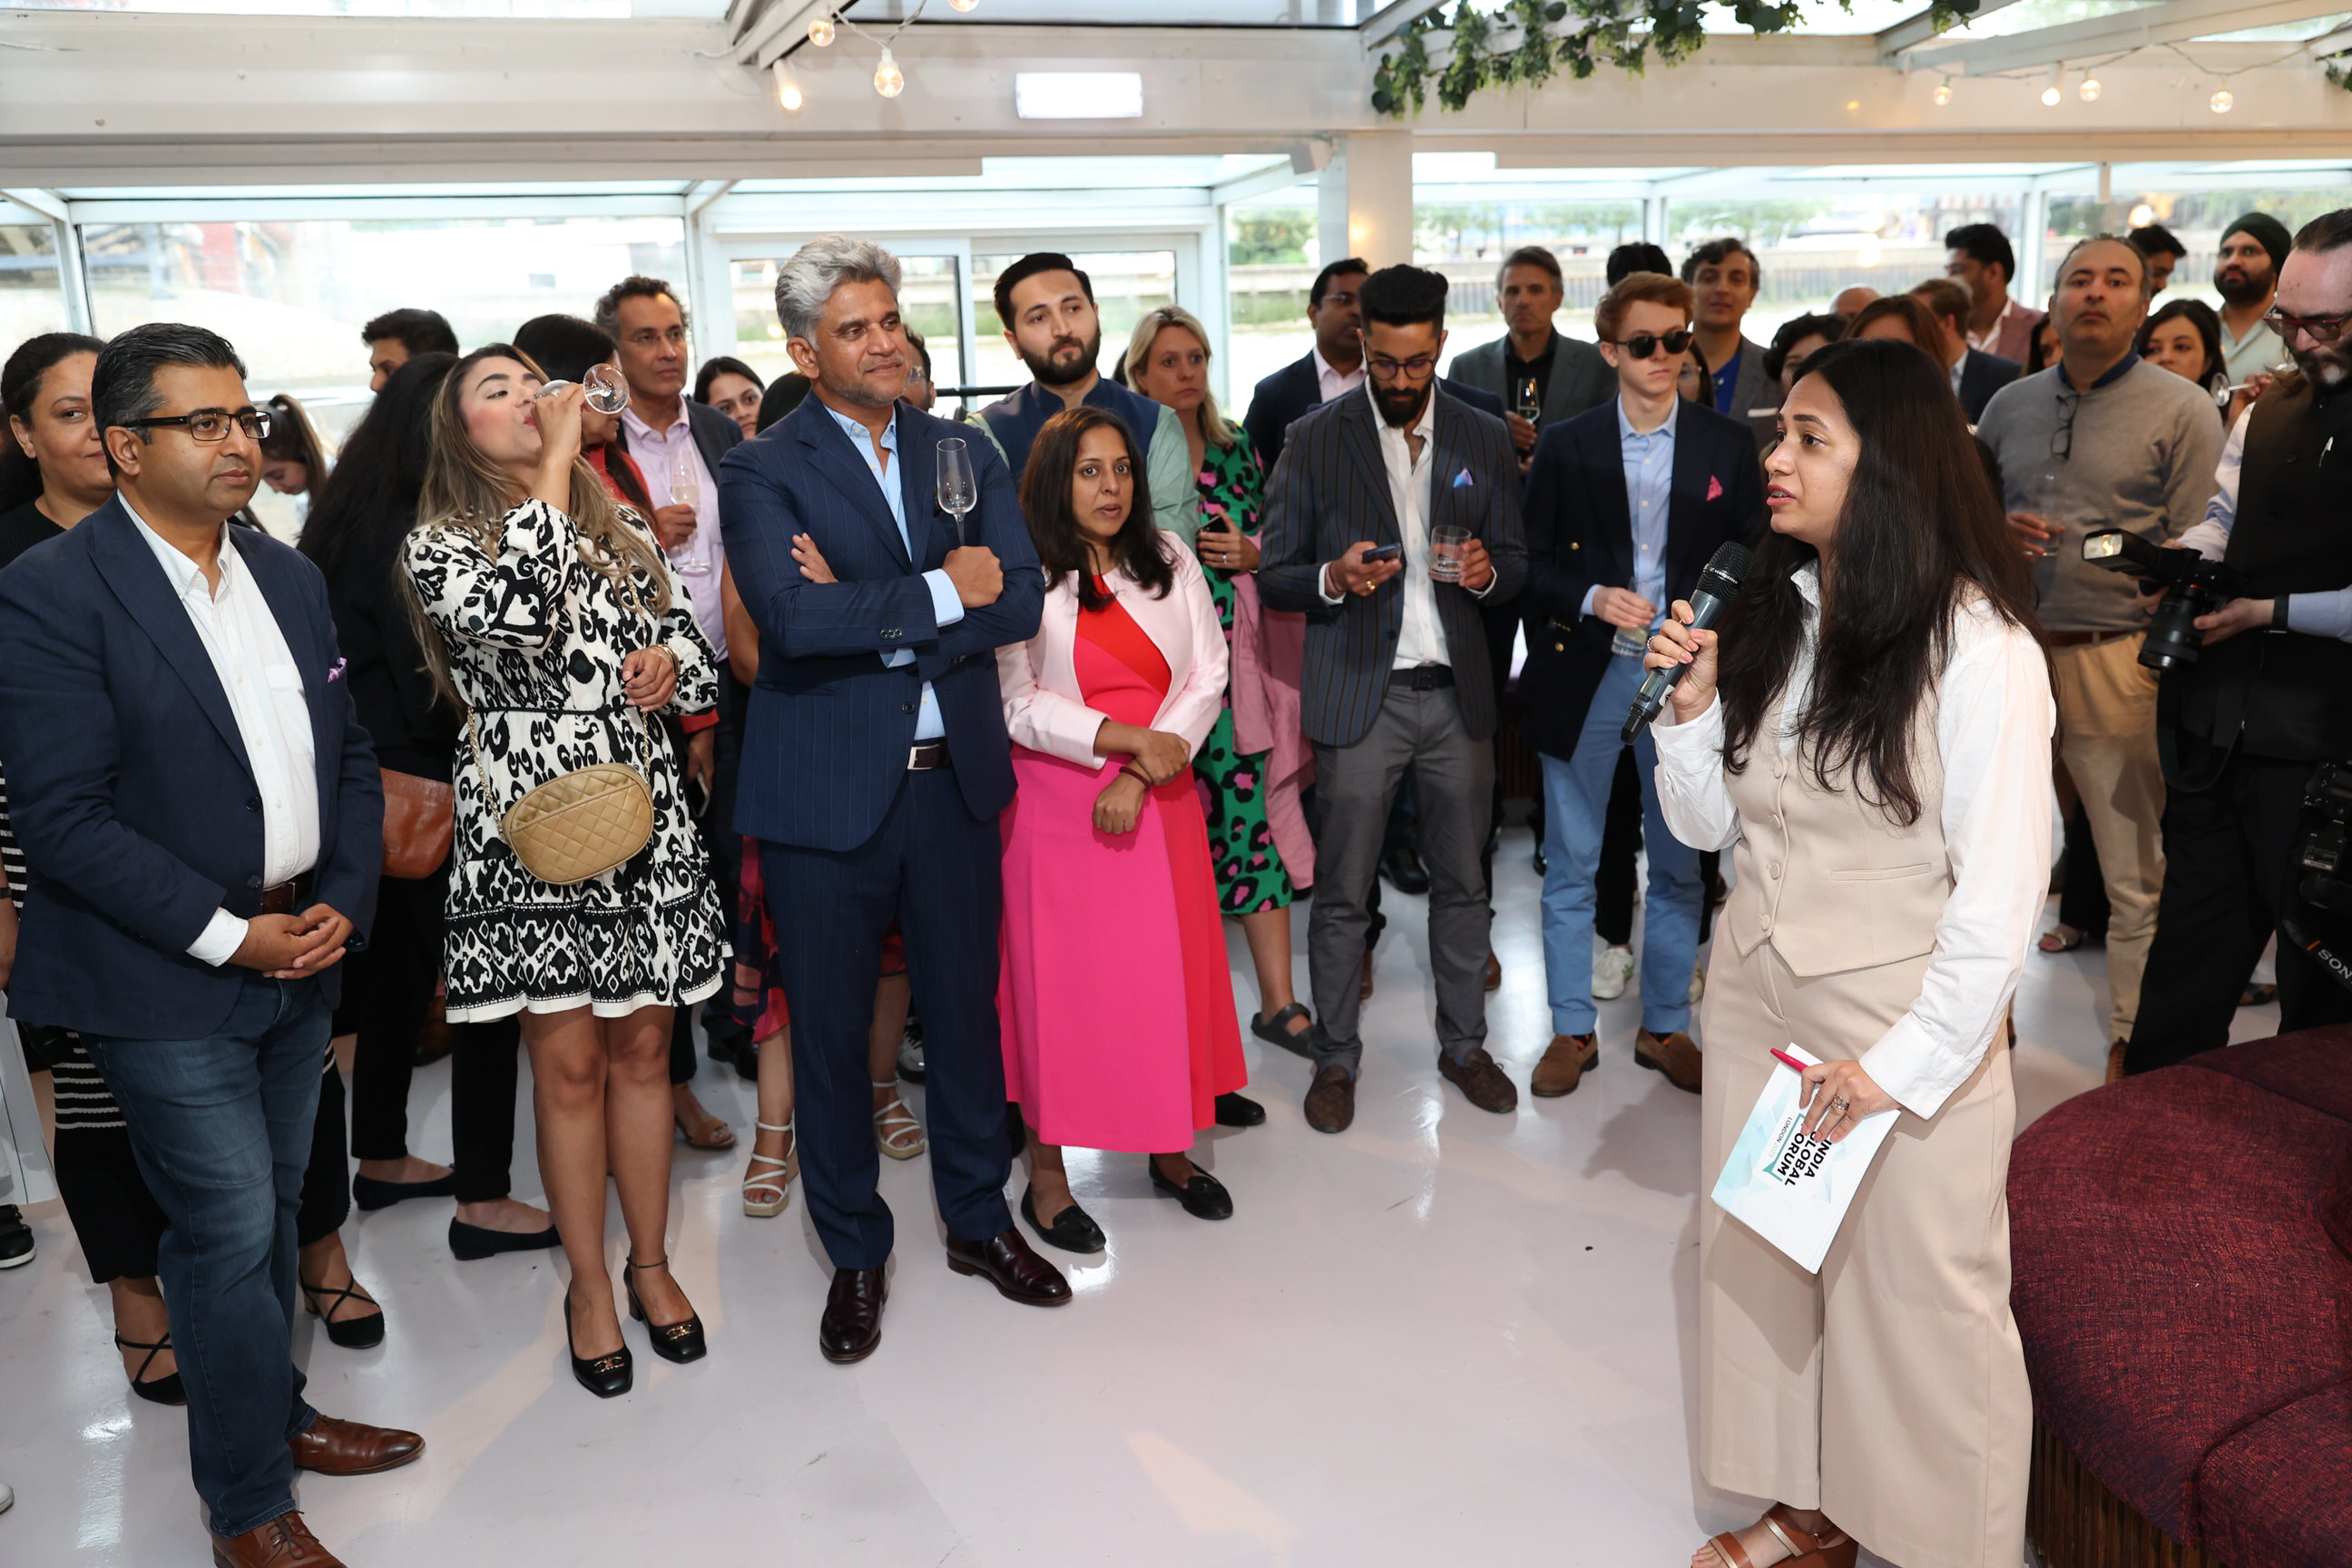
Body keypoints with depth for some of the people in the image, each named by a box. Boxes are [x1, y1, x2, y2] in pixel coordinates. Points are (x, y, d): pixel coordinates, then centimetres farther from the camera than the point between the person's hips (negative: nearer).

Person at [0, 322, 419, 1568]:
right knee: (227, 1227, 0)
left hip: (299, 956, 6)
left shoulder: (290, 577, 8)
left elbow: (348, 753, 13)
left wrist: (343, 900, -1)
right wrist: (227, 936, -17)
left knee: (270, 1208, 19)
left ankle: (272, 1410, 38)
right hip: (163, 979, -6)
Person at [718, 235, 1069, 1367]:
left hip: (955, 777, 3)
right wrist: (940, 594, -15)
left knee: (965, 1009, 15)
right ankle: (855, 1254, 28)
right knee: (829, 1029, 9)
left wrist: (870, 617, -15)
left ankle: (978, 1220, 35)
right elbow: (789, 616, -22)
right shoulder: (761, 473, -5)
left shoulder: (964, 453, 8)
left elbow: (1020, 598, -5)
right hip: (827, 795, -3)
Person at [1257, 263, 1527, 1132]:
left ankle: (1463, 1043, 28)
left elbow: (1516, 562, 13)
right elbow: (1274, 574, 0)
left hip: (1458, 693, 3)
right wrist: (1334, 578, -21)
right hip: (1358, 694, -2)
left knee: (1462, 880, 11)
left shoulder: (1485, 438, 6)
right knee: (1342, 892, 3)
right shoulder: (1315, 440, -2)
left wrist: (1486, 569, -11)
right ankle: (1337, 1056, 18)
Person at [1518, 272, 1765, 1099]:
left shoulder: (1727, 443, 4)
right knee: (1571, 864, 5)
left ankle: (1666, 1027, 24)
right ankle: (1572, 1030, 18)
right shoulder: (1566, 446, 2)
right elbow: (1537, 562, 2)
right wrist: (1593, 598, -16)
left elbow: (1753, 558, 4)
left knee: (1680, 865, 9)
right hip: (1586, 674, -1)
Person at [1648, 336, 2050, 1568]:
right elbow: (1705, 823, 8)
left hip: (1905, 1023, -6)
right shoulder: (1769, 615, 5)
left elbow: (2001, 888, -16)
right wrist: (1692, 705, -8)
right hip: (1755, 1001, 6)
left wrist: (1904, 1061, -18)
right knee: (1762, 1265, 15)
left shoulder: (1975, 643, -15)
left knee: (1913, 1296, 6)